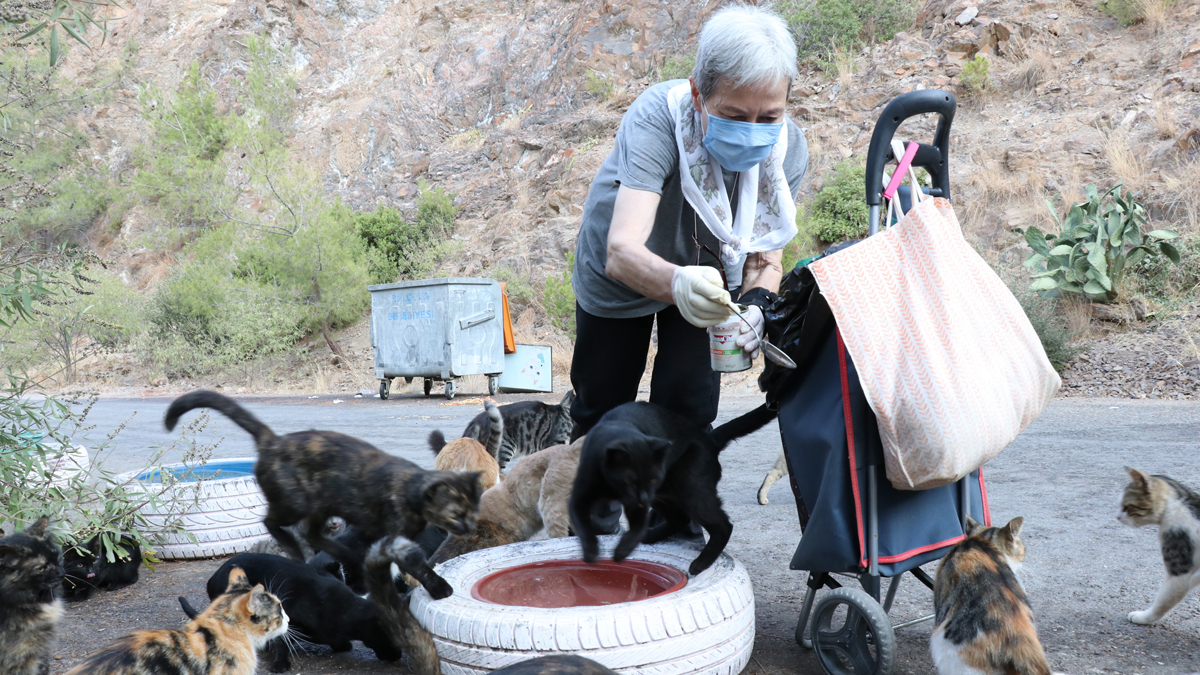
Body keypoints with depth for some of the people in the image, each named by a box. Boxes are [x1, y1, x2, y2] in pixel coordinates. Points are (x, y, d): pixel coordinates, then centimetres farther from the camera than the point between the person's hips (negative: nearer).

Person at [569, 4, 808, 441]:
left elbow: (765, 261, -20)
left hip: (707, 274, 2)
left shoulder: (788, 149, -25)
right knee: (600, 411, 12)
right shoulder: (657, 117, -37)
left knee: (689, 413, -5)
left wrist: (756, 306, -43)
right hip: (617, 276, -2)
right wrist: (675, 283, -69)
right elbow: (620, 253, -48)